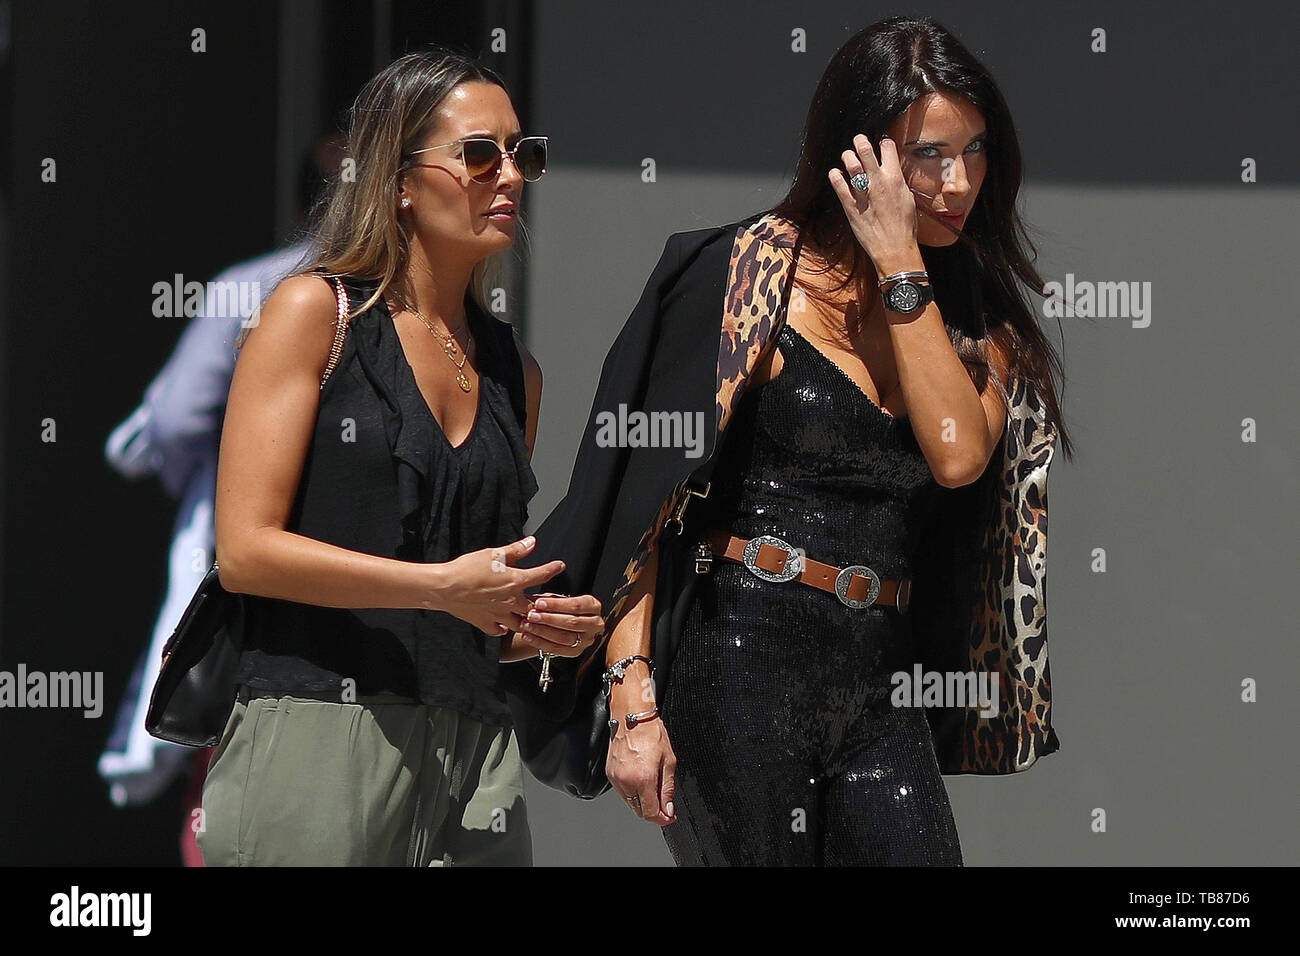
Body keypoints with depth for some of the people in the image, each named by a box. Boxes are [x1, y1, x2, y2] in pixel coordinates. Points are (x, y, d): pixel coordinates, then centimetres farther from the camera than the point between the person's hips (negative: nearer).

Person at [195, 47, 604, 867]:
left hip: (471, 756, 5)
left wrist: (543, 628, 4)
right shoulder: (318, 312, 1)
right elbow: (244, 549, -9)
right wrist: (442, 585, -13)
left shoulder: (513, 371, 18)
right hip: (319, 732, -5)